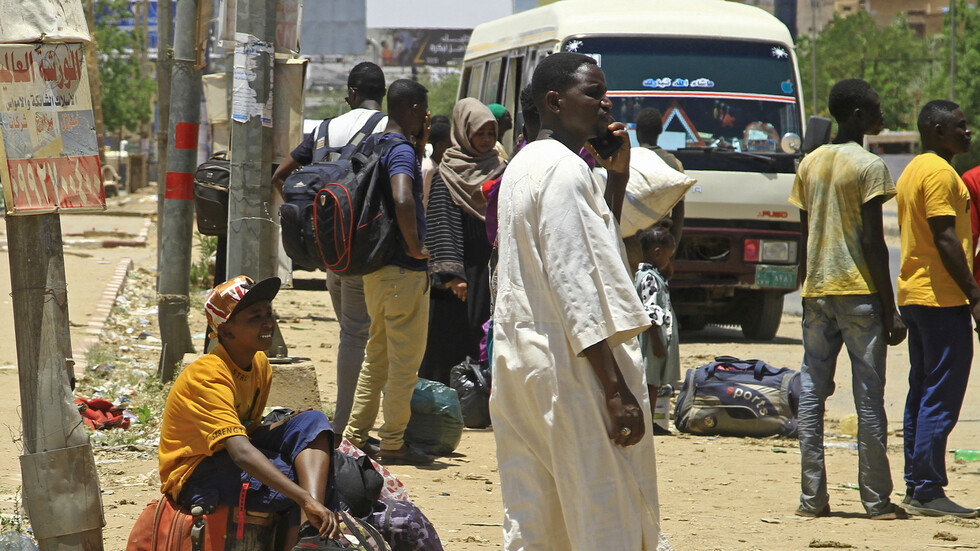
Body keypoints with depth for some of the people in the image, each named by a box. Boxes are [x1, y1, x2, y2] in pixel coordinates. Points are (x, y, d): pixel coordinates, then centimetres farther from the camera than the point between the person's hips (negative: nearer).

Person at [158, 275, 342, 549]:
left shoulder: (260, 364, 5)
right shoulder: (207, 377, -25)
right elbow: (241, 453, -37)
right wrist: (308, 501, -47)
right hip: (194, 478, -9)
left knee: (312, 422, -17)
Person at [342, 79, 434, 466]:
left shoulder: (374, 145, 12)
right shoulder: (402, 150, -16)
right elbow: (403, 200, -34)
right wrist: (415, 247, -23)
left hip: (375, 267, 9)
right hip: (404, 272, -9)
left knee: (376, 356, 17)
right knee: (405, 361, -2)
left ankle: (355, 436, 18)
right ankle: (393, 444, 1)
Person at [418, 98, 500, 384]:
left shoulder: (497, 168, 11)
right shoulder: (448, 173, -7)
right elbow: (442, 224, -13)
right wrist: (451, 273, -22)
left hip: (492, 265, 5)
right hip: (462, 266, -5)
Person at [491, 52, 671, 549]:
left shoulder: (522, 166, 17)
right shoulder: (565, 171, -14)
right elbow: (575, 284, -21)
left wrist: (617, 178, 15)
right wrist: (616, 390, -22)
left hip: (518, 358, 10)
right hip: (572, 364, -10)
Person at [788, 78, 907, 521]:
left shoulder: (810, 164, 10)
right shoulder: (869, 166, -9)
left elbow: (804, 237, 13)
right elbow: (874, 241, -12)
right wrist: (890, 311, -10)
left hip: (816, 291, 6)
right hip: (859, 289, -6)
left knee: (811, 393, 6)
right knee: (869, 397, -1)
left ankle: (812, 497, 3)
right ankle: (876, 499, 1)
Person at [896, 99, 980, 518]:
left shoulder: (912, 171, 18)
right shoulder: (939, 172, -13)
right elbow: (945, 239, -19)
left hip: (913, 295, 10)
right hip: (942, 297, -10)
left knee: (922, 394, 11)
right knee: (941, 398, -9)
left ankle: (916, 488, 12)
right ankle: (928, 491, -10)